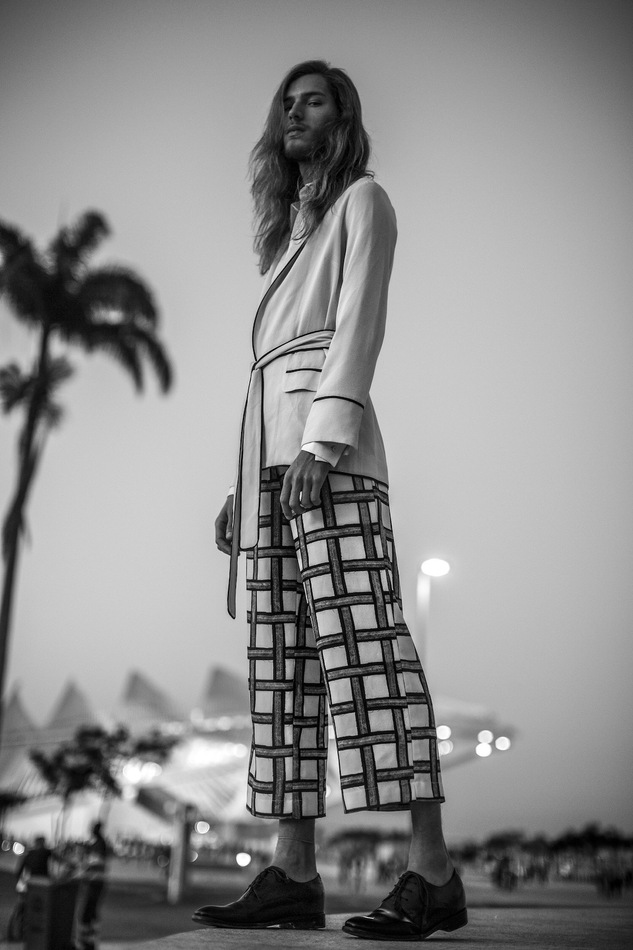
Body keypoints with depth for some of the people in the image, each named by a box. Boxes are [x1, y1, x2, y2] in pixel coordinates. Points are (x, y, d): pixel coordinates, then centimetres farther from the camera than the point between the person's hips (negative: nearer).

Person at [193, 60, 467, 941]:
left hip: (327, 445, -8)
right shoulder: (291, 230, 30)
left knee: (362, 637, -18)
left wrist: (323, 438, -19)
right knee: (285, 660, 0)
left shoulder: (363, 200, 10)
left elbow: (360, 321, -6)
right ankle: (293, 875, 1)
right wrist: (241, 483, 17)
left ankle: (433, 871, -20)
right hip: (268, 448, 8)